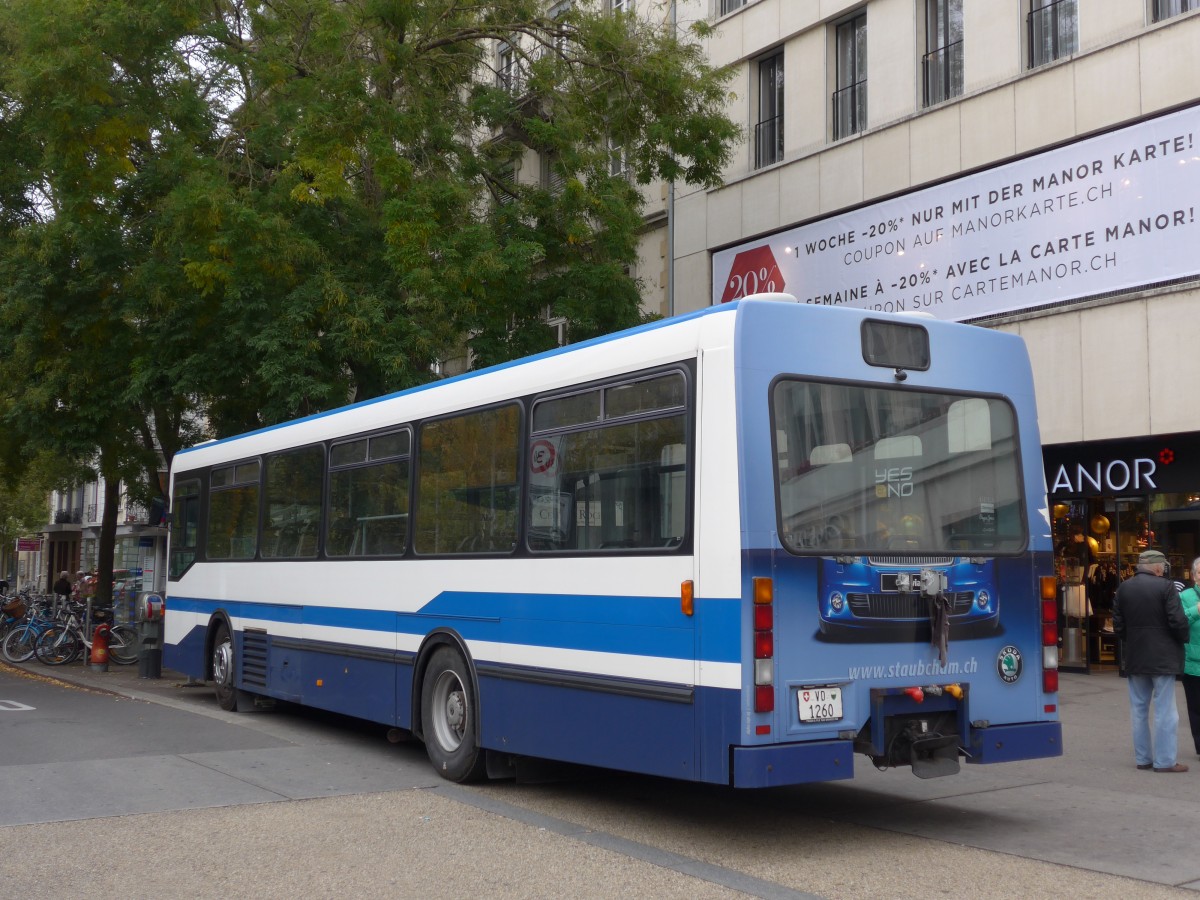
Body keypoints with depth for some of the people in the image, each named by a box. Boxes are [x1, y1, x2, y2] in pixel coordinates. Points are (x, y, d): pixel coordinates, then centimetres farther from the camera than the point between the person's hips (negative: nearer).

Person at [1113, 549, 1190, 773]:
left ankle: (1143, 758, 15)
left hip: (1134, 659, 5)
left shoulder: (1123, 588, 3)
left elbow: (1117, 623, 4)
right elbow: (1178, 621, -15)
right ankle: (1165, 760, 1)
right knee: (1164, 710, 0)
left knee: (1139, 709, 11)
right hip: (1162, 658, -5)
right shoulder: (1165, 587, -12)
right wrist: (1183, 638, 4)